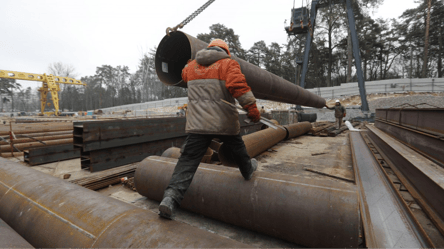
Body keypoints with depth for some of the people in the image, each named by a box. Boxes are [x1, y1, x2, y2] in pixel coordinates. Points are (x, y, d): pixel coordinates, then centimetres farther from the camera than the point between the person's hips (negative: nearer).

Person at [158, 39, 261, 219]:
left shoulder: (191, 66, 15)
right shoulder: (228, 64, 1)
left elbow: (184, 75, 36)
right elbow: (238, 85, -15)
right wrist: (252, 108, -13)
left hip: (197, 124, 3)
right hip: (224, 123, -2)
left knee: (188, 160, 1)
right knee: (237, 148, 23)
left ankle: (171, 196, -9)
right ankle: (247, 170, 47)